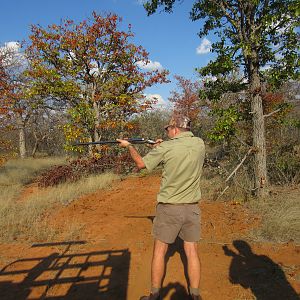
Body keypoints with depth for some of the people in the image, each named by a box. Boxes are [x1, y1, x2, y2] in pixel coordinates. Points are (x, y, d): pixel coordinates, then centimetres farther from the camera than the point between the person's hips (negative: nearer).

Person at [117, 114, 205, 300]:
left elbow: (141, 164, 0)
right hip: (192, 208, 4)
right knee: (192, 251, 12)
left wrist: (129, 146, 15)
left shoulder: (166, 148, -13)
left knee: (160, 250, 11)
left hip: (169, 208, -3)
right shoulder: (200, 144, -2)